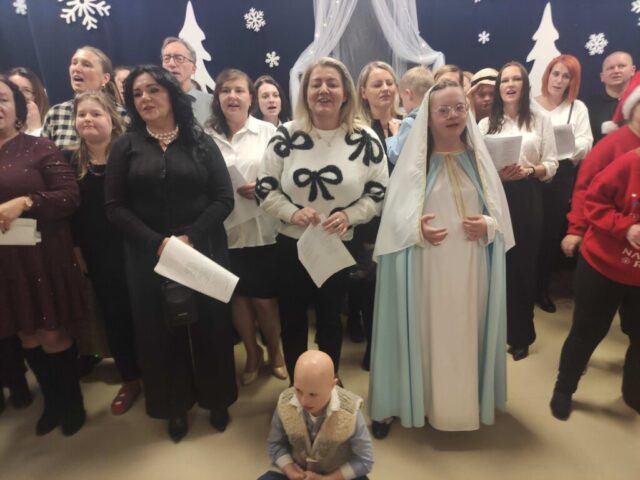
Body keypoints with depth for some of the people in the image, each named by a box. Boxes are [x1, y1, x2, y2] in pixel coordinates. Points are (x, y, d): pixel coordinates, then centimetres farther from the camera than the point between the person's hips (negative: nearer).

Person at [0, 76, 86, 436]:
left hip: (44, 258, -4)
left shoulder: (40, 148, -5)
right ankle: (52, 403, 36)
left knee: (54, 337, 7)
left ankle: (73, 404, 30)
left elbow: (71, 196, -11)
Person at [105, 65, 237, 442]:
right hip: (149, 256, 1)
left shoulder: (201, 142, 3)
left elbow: (224, 199, -3)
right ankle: (176, 406, 29)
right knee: (161, 331, 9)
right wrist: (157, 242, -14)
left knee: (210, 325, 6)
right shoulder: (126, 147, 5)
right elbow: (115, 206, -1)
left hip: (204, 251, 0)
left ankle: (217, 400, 28)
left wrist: (190, 237, -15)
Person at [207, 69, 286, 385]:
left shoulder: (267, 131, 1)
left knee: (264, 298, 9)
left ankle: (275, 351, 36)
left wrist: (261, 188, -18)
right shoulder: (207, 136, 3)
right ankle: (252, 353, 36)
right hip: (225, 232, 2)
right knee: (238, 296, 13)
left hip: (263, 230, -1)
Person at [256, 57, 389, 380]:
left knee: (330, 320, 17)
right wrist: (293, 213, -21)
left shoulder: (366, 140, -4)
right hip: (290, 245, 1)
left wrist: (348, 215, -19)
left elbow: (379, 193, -1)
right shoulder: (287, 135, -4)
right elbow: (265, 189, -3)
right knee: (292, 320, 14)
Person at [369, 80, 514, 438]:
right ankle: (418, 400, 20)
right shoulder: (415, 160, 0)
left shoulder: (478, 158, 8)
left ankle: (468, 401, 31)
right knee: (425, 334, 4)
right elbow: (396, 214, -4)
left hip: (471, 268, 3)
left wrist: (488, 225, -11)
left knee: (467, 334, 11)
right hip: (427, 269, -2)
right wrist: (417, 230, -22)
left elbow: (500, 211, 9)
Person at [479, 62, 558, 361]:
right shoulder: (486, 124, 9)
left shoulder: (540, 119, 6)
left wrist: (529, 171, -16)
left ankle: (521, 335, 20)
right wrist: (497, 174, -15)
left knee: (524, 265, 4)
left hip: (527, 198, -1)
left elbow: (552, 164, 2)